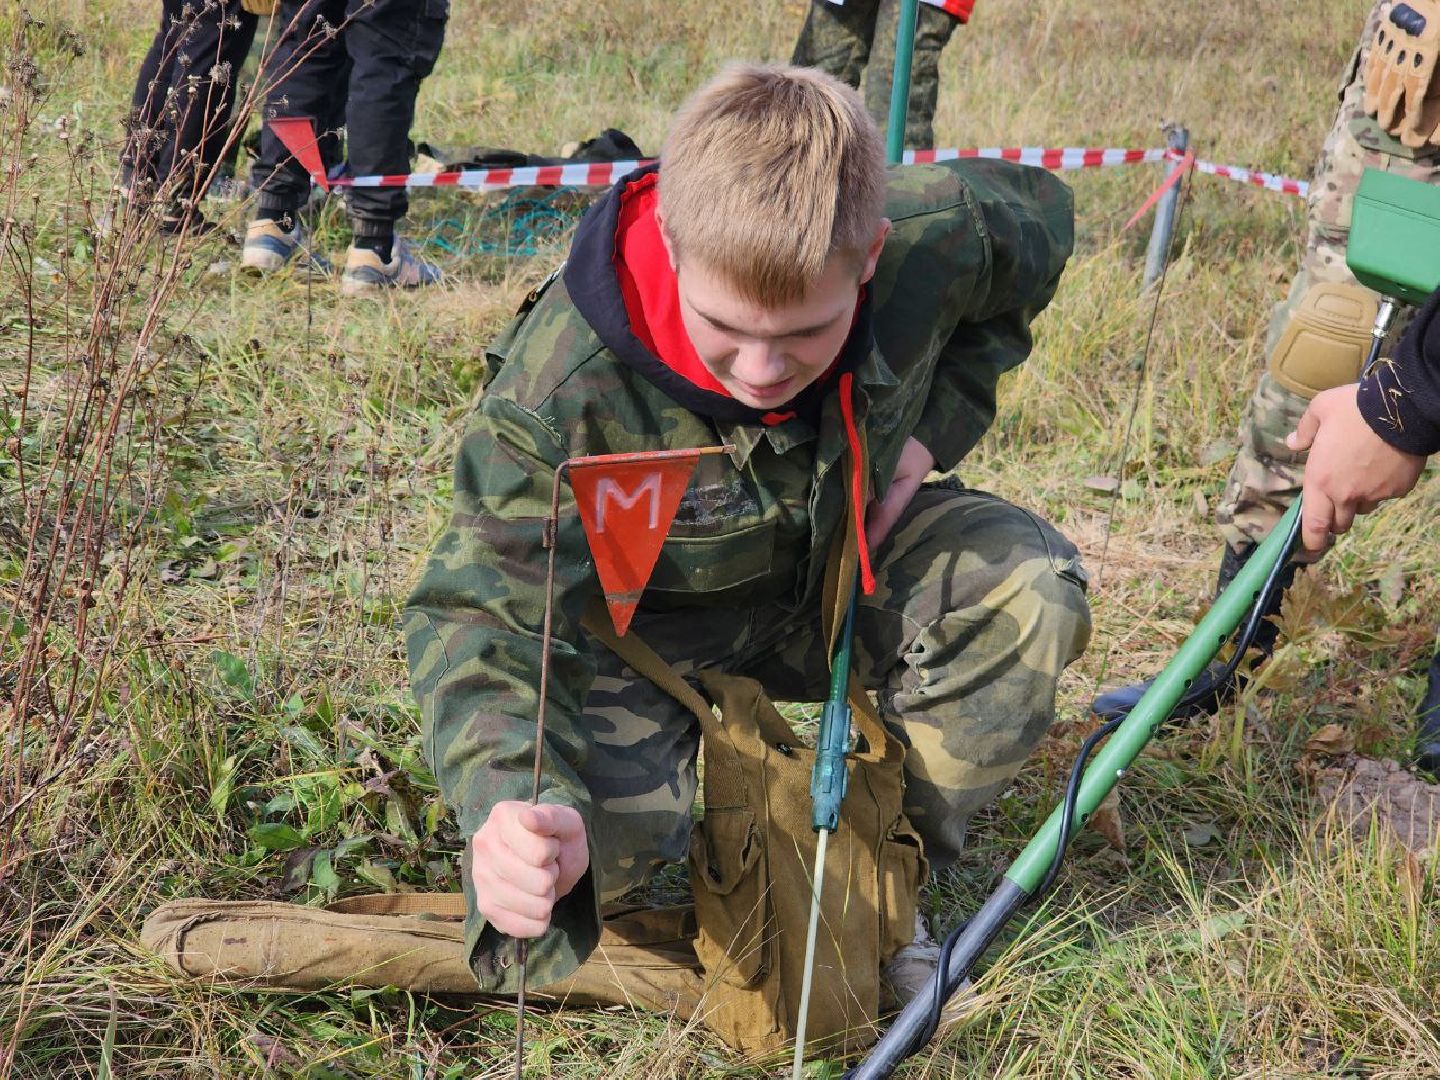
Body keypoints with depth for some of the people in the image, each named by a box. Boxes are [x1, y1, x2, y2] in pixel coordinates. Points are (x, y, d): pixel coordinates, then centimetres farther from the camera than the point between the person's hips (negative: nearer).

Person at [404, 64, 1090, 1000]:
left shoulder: (932, 241, -27)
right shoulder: (561, 389, -38)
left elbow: (1040, 217, -2)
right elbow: (484, 615, -35)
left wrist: (936, 424, -11)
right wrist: (513, 808, -57)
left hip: (843, 559, 3)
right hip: (650, 627, -3)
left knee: (1027, 586, -26)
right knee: (602, 833, -31)